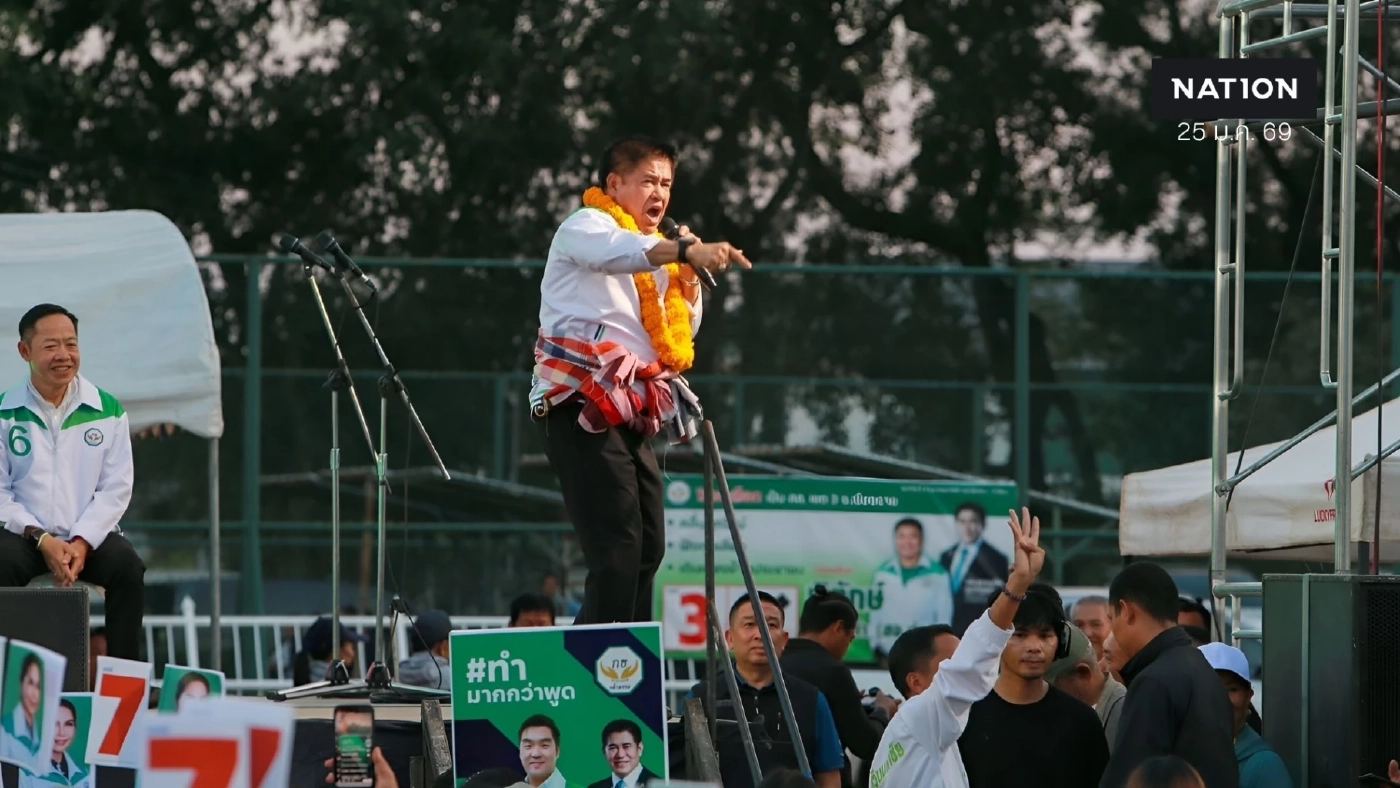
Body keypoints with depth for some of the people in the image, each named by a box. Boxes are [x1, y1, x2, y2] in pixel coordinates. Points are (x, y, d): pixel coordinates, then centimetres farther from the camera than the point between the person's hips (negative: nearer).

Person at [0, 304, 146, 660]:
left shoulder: (108, 411, 4)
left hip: (89, 536, 1)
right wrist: (42, 539, -15)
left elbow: (116, 488, 1)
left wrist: (82, 542, -14)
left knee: (128, 567, -28)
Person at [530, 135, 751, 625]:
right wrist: (687, 251, -43)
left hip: (626, 415, 9)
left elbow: (682, 335, 25)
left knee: (647, 548, 6)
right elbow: (622, 252, -26)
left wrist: (688, 277, 7)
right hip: (582, 406, -9)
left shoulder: (652, 254, 26)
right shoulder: (586, 227, -1)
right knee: (617, 546, -19)